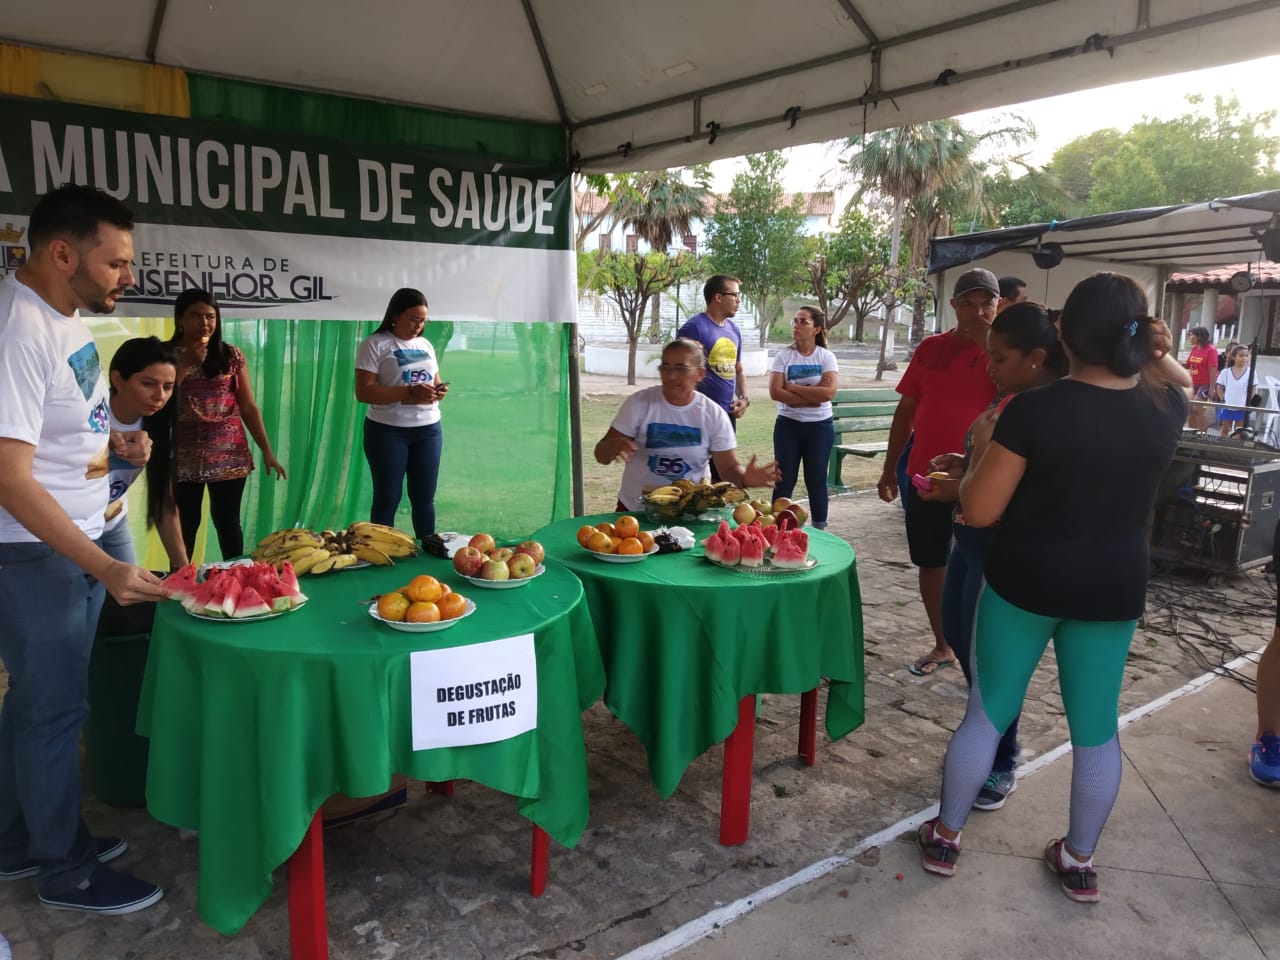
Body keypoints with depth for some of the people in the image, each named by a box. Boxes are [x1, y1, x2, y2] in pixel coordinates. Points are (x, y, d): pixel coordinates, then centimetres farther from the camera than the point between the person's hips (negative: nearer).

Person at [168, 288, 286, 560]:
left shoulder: (231, 356, 4)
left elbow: (249, 407, 4)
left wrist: (267, 452, -2)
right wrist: (185, 364, -15)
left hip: (229, 456, 1)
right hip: (184, 458, -1)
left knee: (227, 521, 8)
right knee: (185, 524, 2)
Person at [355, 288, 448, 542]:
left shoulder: (426, 345, 13)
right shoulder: (376, 344, -6)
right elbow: (364, 392, -15)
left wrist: (439, 391, -5)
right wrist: (410, 392, -23)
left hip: (428, 429, 5)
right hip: (388, 431, -5)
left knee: (425, 497, 10)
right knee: (387, 498, 2)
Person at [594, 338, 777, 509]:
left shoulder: (714, 415, -3)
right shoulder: (639, 403, -6)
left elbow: (729, 467, -2)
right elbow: (601, 455, -5)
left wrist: (745, 478, -25)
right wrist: (614, 446, -28)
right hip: (635, 510, -3)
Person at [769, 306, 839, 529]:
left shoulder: (826, 357, -3)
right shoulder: (783, 356, -2)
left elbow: (828, 393, -17)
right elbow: (775, 392, -13)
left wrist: (792, 387, -14)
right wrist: (812, 397, -15)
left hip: (820, 426, 0)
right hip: (788, 425, 0)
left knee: (816, 480, 8)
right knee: (783, 480, 4)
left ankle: (819, 529, 21)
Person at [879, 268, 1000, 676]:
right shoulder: (930, 347, 6)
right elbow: (906, 410, 10)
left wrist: (987, 344, -22)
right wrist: (890, 468, 8)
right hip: (925, 474, 4)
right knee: (930, 562, 12)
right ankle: (942, 646, 28)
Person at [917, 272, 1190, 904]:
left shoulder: (1036, 408, -19)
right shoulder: (1165, 407, -5)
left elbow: (978, 511, -14)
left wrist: (984, 450, 0)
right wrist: (1157, 351, 11)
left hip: (1026, 581, -3)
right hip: (1113, 589, 3)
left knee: (987, 712, 12)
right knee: (1096, 728, 17)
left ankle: (944, 837, 27)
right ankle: (1080, 860, 32)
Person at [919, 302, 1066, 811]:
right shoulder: (1009, 397, 6)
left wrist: (961, 492, -26)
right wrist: (963, 464, 4)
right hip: (971, 538, 10)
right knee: (957, 634, 21)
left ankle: (1000, 766, 24)